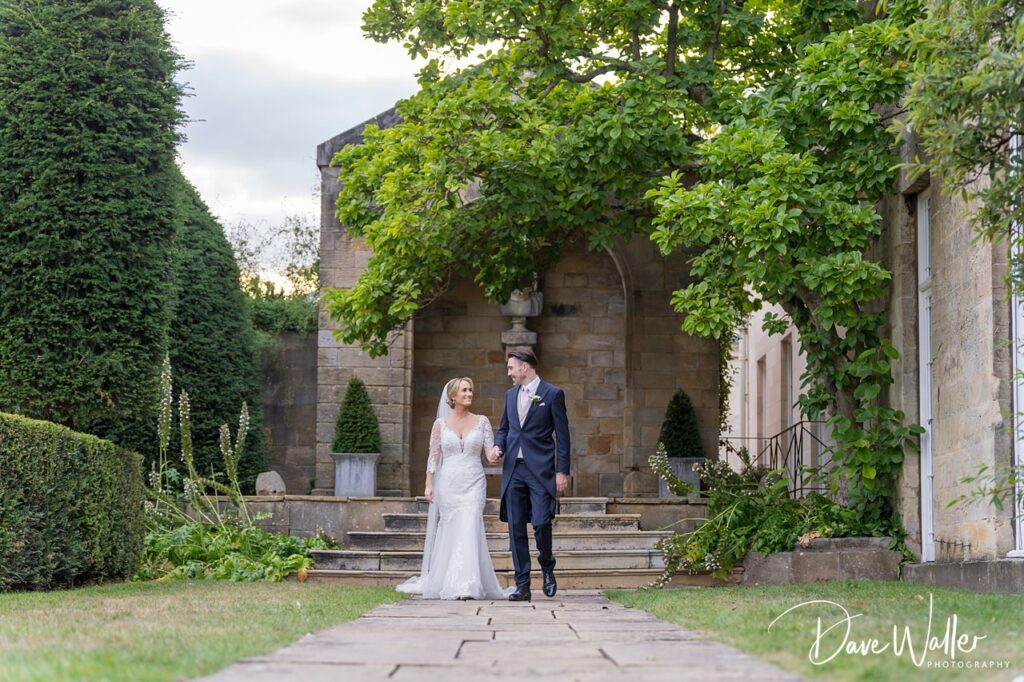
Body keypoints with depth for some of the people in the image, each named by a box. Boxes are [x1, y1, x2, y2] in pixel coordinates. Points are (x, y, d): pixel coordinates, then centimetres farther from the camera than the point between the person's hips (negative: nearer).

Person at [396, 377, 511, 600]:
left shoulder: (482, 421, 5)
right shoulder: (441, 424, 5)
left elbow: (490, 449, -1)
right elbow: (433, 456, 6)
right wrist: (428, 484, 0)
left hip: (473, 483, -1)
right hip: (448, 483, 1)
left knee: (469, 529, -13)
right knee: (449, 530, 4)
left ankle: (467, 585, -17)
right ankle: (446, 582, 16)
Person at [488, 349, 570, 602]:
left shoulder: (553, 394, -1)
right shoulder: (510, 394, 15)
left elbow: (562, 435, -3)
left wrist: (562, 471, -8)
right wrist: (498, 446, 1)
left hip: (540, 470, -5)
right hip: (513, 469, 5)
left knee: (541, 523, -12)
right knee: (516, 529, 2)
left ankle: (547, 568, 16)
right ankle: (522, 586, 6)